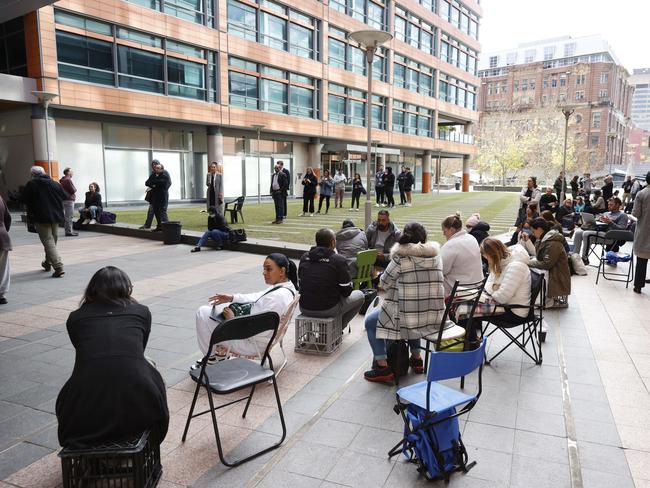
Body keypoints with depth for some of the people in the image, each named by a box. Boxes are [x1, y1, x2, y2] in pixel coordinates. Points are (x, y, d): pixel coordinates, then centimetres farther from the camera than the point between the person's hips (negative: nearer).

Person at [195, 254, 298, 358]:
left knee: (203, 312, -2)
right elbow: (257, 297, 11)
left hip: (253, 343, -10)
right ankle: (221, 347, 25)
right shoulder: (287, 285, -2)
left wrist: (233, 319, -17)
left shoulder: (278, 297, -31)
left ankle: (213, 356, 13)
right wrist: (232, 297, 2)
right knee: (215, 305, 22)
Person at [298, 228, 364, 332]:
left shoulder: (304, 257, 2)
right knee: (359, 295, 18)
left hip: (305, 309, 6)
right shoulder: (339, 261, -13)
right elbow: (347, 292, -8)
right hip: (329, 310, -6)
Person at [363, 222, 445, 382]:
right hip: (435, 319, 6)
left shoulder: (401, 258, -12)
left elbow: (384, 283, -3)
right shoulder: (436, 256, 3)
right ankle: (416, 359, 39)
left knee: (370, 322, 16)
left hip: (409, 319, -6)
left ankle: (382, 367, 9)